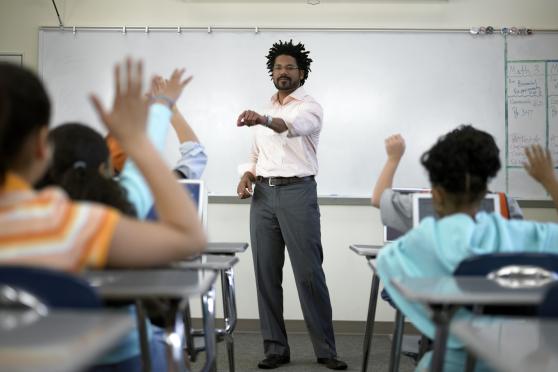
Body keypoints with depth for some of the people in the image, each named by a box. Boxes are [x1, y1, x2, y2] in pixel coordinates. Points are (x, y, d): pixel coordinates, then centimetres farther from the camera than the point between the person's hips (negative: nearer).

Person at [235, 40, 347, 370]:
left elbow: (292, 126, -27)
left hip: (298, 193, -6)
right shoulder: (265, 111, 19)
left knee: (309, 273, -5)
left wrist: (263, 120, -47)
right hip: (264, 195, 6)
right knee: (266, 274, 4)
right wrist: (248, 175, 0)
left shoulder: (310, 107, -2)